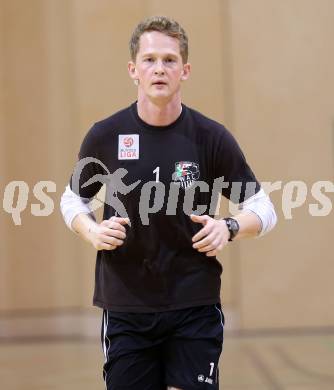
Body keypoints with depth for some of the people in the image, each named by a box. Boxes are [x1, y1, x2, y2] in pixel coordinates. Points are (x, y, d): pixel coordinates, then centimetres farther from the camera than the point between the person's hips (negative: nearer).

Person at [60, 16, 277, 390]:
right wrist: (92, 232, -7)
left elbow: (262, 208, 3)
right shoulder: (105, 135, -2)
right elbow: (73, 198, 13)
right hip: (125, 307, 1)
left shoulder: (212, 138, -5)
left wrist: (230, 227, -18)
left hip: (195, 307, -1)